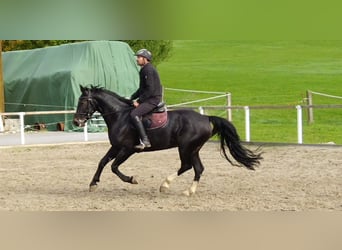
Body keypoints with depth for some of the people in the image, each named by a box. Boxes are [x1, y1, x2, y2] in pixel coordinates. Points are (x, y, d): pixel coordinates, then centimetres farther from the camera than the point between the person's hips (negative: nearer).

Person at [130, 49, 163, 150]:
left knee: (134, 114, -27)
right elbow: (142, 88, 26)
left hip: (153, 99, -11)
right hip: (148, 99, 11)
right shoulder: (144, 70, 18)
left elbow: (150, 89, -21)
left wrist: (139, 101, -19)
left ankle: (145, 141, -31)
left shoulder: (149, 70, -15)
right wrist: (132, 98, 16)